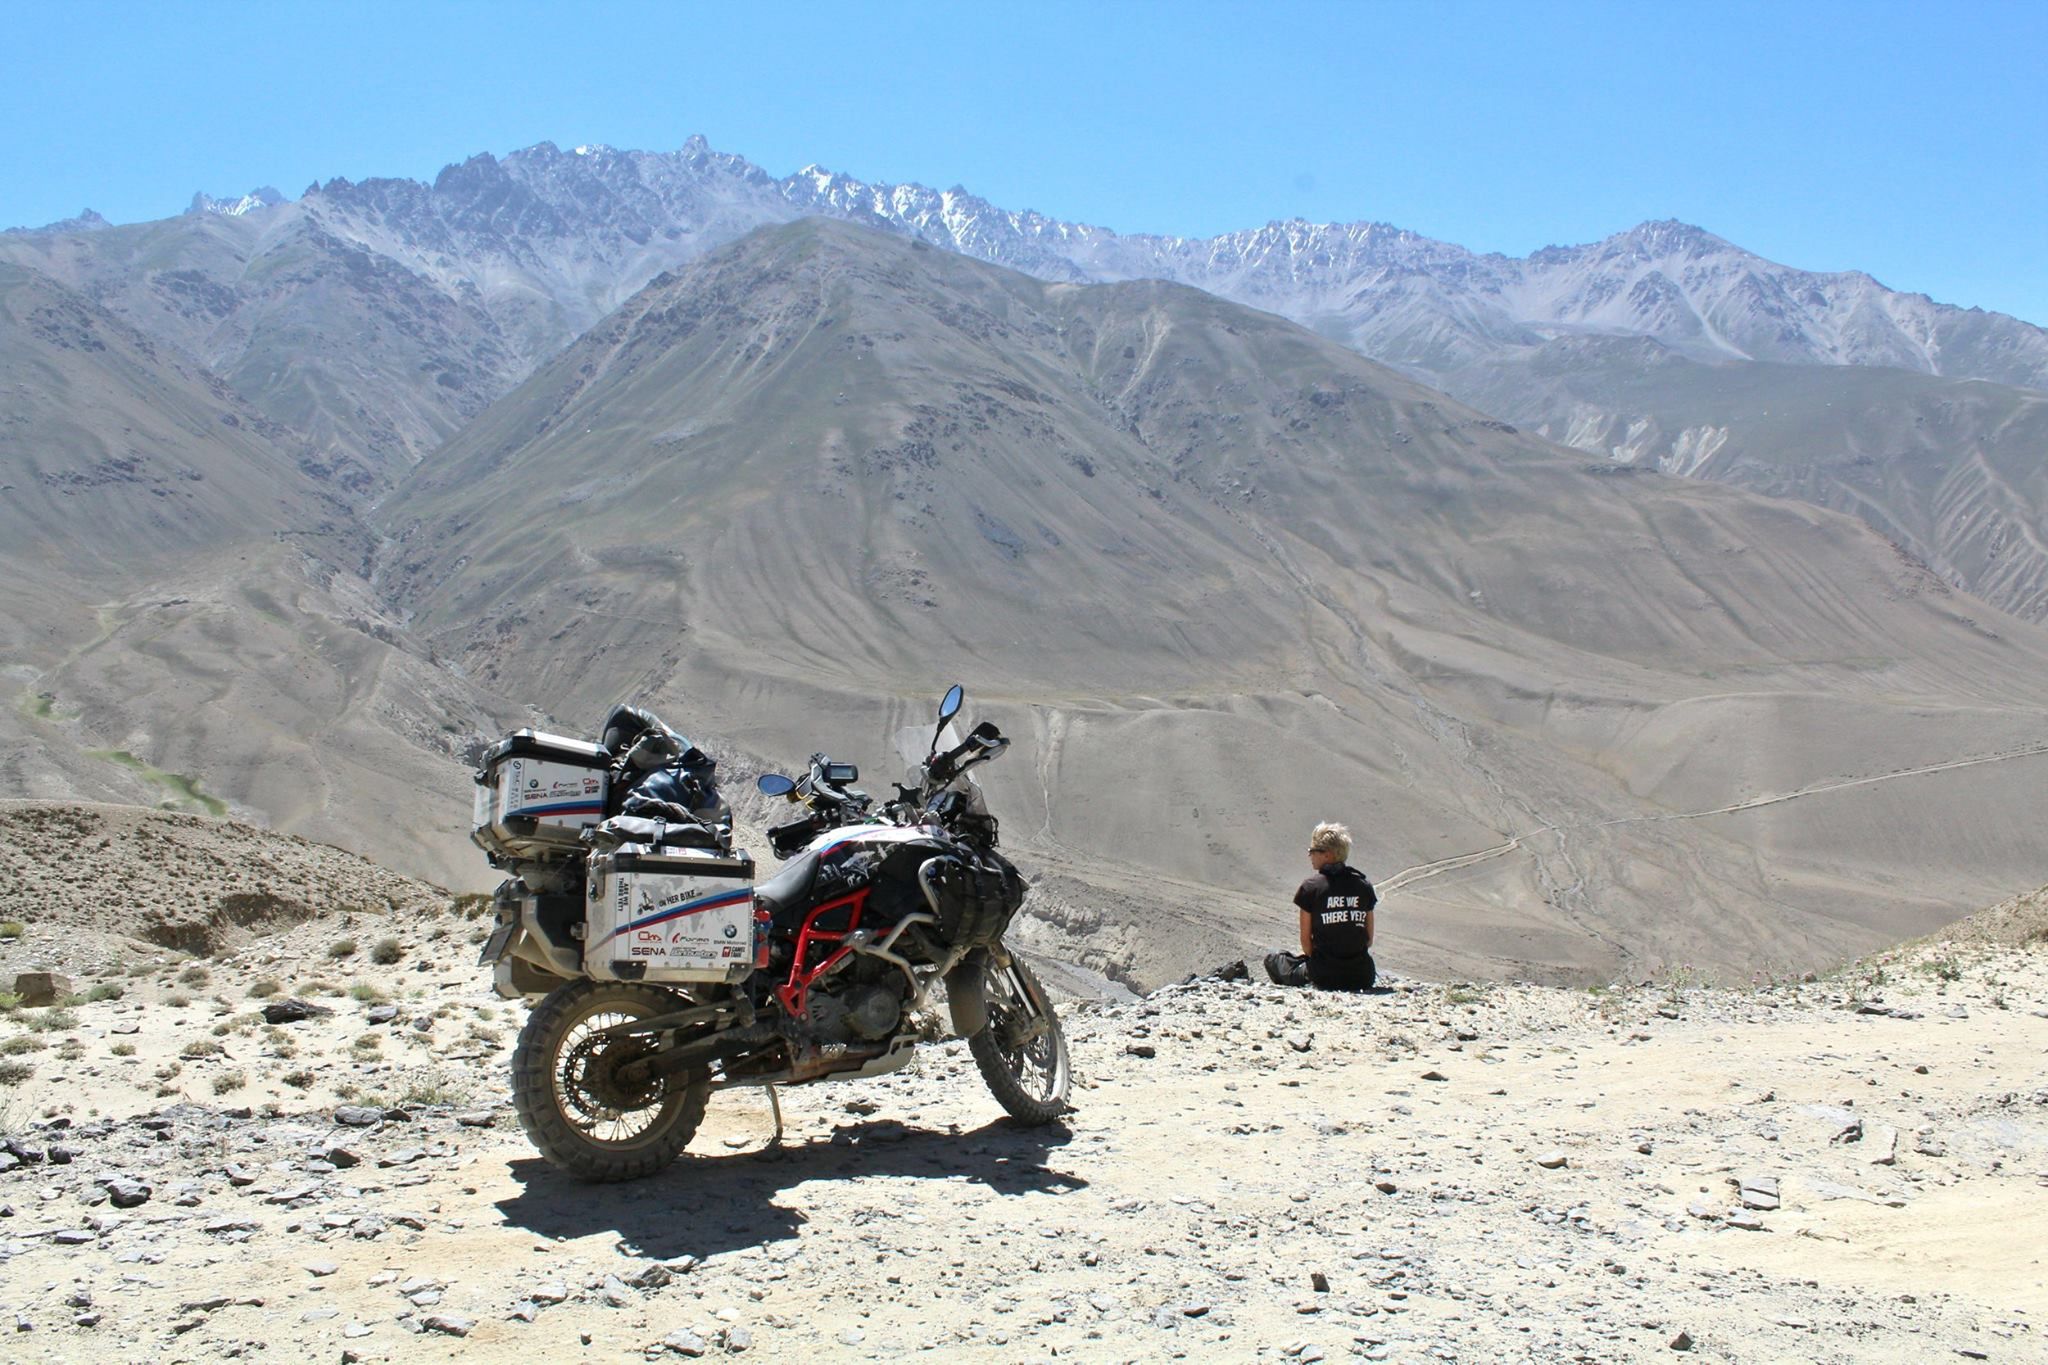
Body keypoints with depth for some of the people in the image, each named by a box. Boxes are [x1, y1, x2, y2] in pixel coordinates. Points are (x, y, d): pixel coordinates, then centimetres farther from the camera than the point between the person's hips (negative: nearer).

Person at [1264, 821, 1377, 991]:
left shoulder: (1311, 886, -7)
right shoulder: (1364, 886, 3)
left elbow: (1305, 939, -3)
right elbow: (1369, 940, 7)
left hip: (1325, 977, -3)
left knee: (1273, 960, 19)